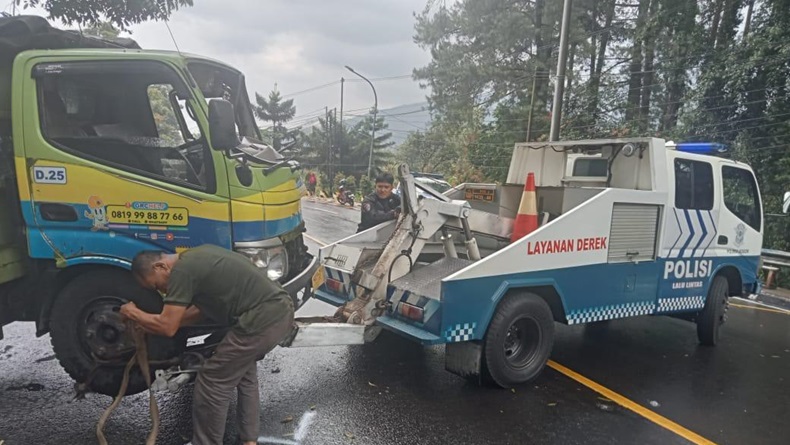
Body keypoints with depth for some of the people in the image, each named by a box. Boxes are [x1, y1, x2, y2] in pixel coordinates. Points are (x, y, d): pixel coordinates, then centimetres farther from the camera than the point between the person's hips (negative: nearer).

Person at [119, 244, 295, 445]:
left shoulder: (181, 271, -6)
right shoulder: (195, 257, 23)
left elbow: (168, 328, -4)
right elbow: (202, 307, 31)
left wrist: (134, 314, 13)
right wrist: (153, 324, 31)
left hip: (262, 321, -10)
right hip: (282, 310, 10)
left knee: (212, 384, 6)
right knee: (243, 369, 30)